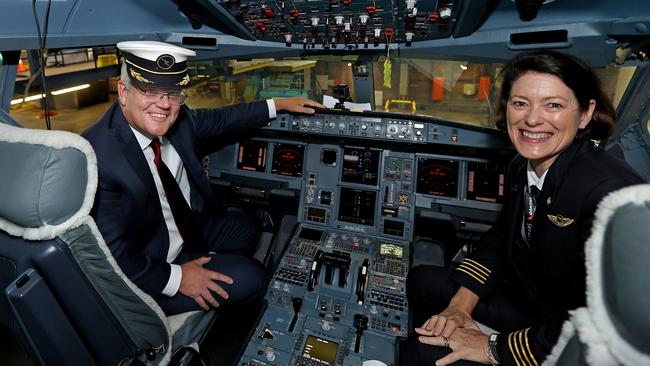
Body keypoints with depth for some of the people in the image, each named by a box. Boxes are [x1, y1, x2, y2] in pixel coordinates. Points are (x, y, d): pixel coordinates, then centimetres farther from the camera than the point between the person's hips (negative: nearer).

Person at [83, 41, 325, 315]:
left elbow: (220, 119, 6)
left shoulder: (178, 119, -13)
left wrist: (279, 104, 9)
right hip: (149, 269, -7)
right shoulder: (97, 159, -32)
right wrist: (175, 277, -22)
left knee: (248, 229, 16)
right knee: (250, 279, -11)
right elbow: (111, 255, -26)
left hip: (191, 225, 7)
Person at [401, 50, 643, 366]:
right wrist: (459, 307, -4)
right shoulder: (521, 167, -4)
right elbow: (499, 240, 7)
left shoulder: (611, 192, -30)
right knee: (422, 280, 11)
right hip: (528, 301, 8)